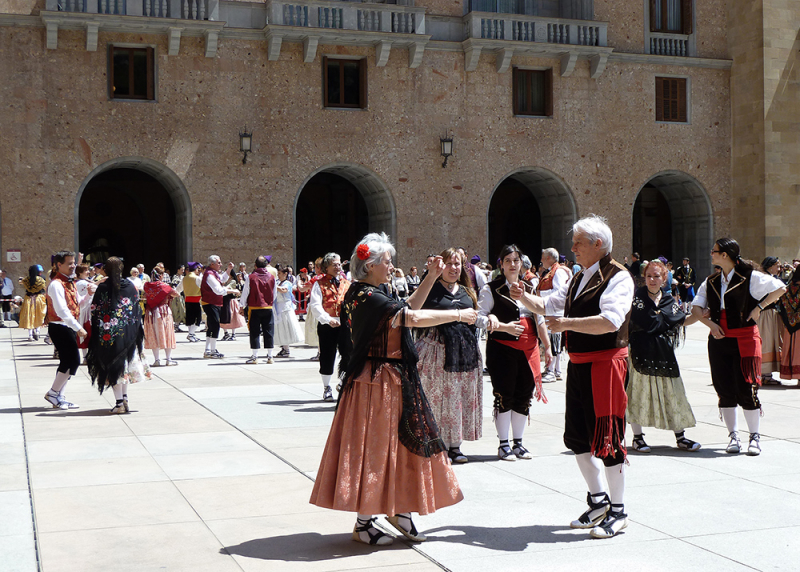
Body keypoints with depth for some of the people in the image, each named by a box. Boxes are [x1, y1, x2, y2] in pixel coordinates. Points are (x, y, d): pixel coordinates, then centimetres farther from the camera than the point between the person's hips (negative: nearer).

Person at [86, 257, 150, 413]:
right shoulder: (130, 286, 0)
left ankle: (119, 402, 0)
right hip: (128, 334, 3)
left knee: (113, 366, 3)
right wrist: (137, 331, 12)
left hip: (109, 334, -3)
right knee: (125, 364, 16)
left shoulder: (103, 288, -8)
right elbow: (137, 309, 3)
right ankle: (125, 398, 13)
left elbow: (94, 311, -7)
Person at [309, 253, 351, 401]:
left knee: (347, 355, -3)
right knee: (327, 357, 4)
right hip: (327, 326, -3)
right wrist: (328, 319, -21)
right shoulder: (320, 284, 3)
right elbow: (315, 305, -9)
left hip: (345, 324, 3)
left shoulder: (347, 283, 15)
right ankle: (327, 388, 18)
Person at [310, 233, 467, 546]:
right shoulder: (366, 297, -21)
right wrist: (459, 315, -18)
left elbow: (407, 311, 17)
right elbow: (413, 318, -25)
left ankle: (399, 508, 25)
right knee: (371, 447, -2)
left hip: (392, 381, 10)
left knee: (398, 443, 14)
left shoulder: (369, 295, 12)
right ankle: (363, 524, 8)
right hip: (376, 382, -10)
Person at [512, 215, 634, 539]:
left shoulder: (618, 277, -11)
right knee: (577, 435, 12)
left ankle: (618, 511, 8)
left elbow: (611, 321, -25)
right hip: (578, 364, 9)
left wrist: (566, 324, -25)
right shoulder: (578, 280, 17)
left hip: (606, 364, -9)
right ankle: (598, 500, 26)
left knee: (606, 438, -4)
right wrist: (524, 297, 7)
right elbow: (547, 306, 26)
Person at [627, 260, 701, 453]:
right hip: (640, 352, -3)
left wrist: (699, 316, 4)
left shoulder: (669, 300, 9)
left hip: (664, 353, 4)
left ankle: (680, 437, 16)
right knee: (639, 392, 1)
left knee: (672, 393, 6)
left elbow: (681, 321, 17)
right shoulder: (635, 297, -2)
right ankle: (637, 437, 12)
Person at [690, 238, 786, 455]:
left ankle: (755, 437, 5)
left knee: (746, 388, -7)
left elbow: (780, 288, -1)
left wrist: (759, 307, -6)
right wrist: (709, 322, -3)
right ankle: (733, 436, 12)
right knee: (725, 390, 3)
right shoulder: (711, 282, 12)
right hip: (719, 338, 5)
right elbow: (696, 307, 14)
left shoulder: (750, 277, -4)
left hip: (744, 338, -5)